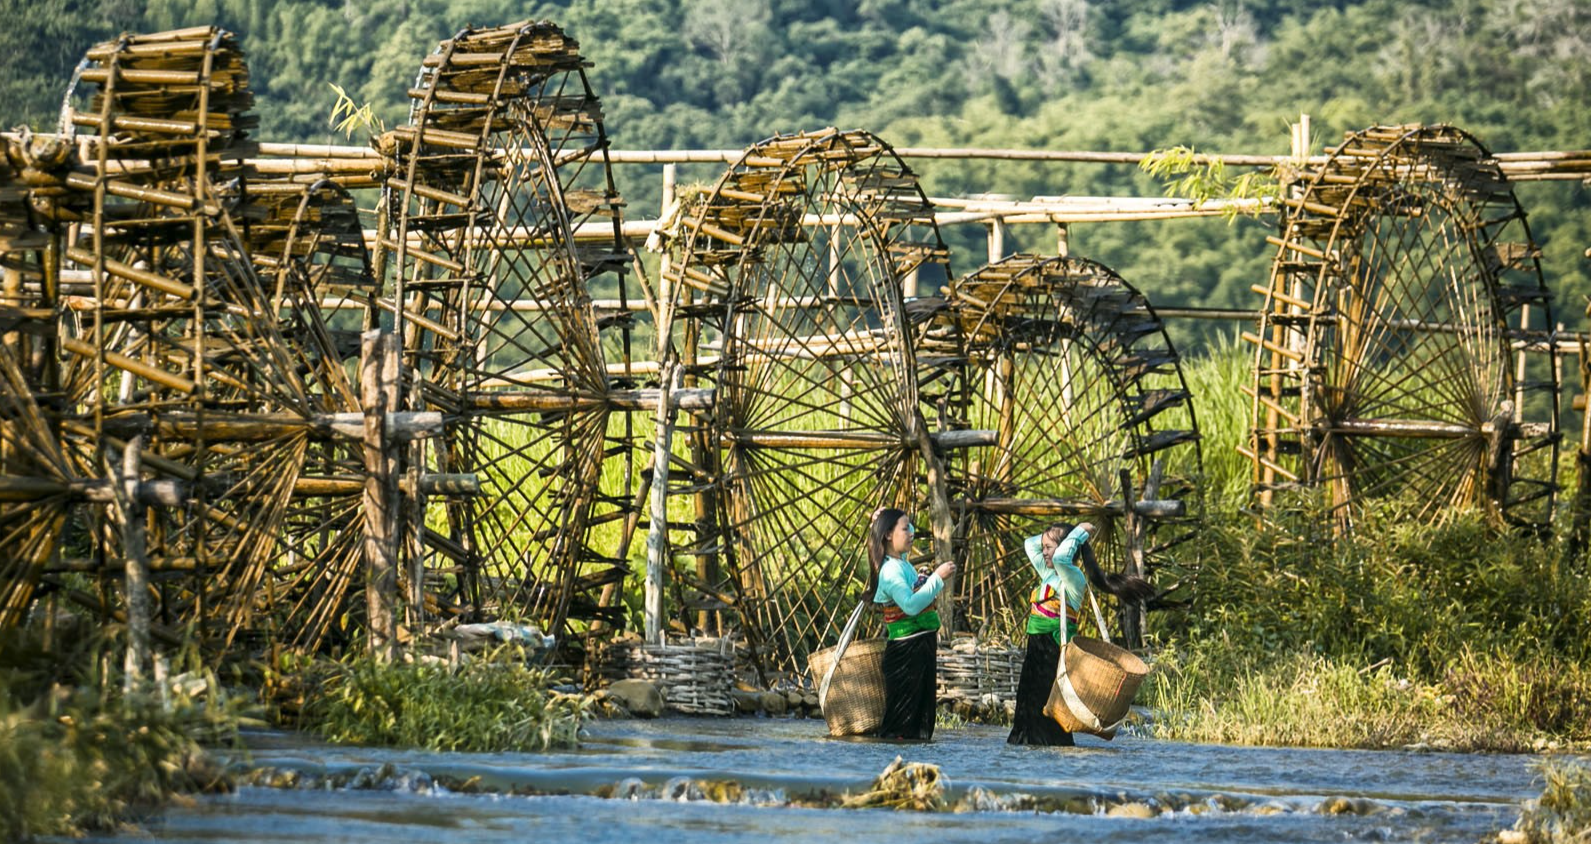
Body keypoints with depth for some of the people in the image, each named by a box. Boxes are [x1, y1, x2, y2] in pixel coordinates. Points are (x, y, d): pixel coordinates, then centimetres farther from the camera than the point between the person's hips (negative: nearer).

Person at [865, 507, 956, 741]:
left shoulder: (901, 563, 11)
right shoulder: (891, 570, -17)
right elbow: (911, 605, -30)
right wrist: (938, 577, -26)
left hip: (923, 646, 9)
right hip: (905, 650, -9)